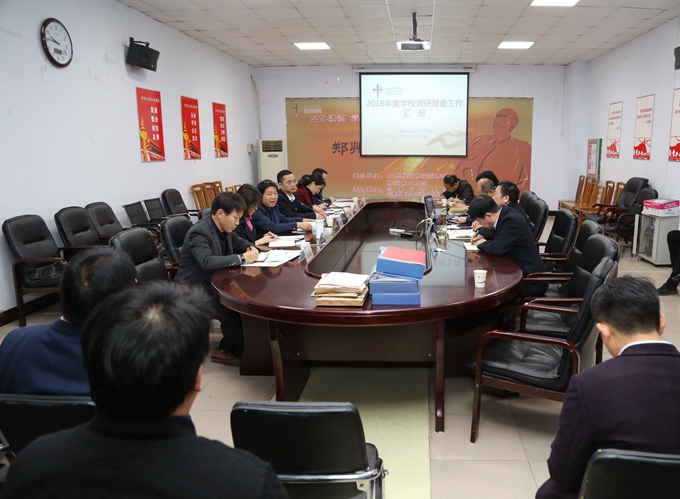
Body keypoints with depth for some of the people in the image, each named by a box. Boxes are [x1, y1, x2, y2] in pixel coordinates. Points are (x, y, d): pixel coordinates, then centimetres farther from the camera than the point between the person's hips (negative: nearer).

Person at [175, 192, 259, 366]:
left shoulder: (223, 227, 3)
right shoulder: (199, 232, -24)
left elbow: (238, 242, 20)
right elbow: (207, 262, -39)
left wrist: (250, 248, -4)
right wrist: (241, 258, -33)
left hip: (215, 283, 9)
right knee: (232, 312, -26)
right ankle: (227, 351, -2)